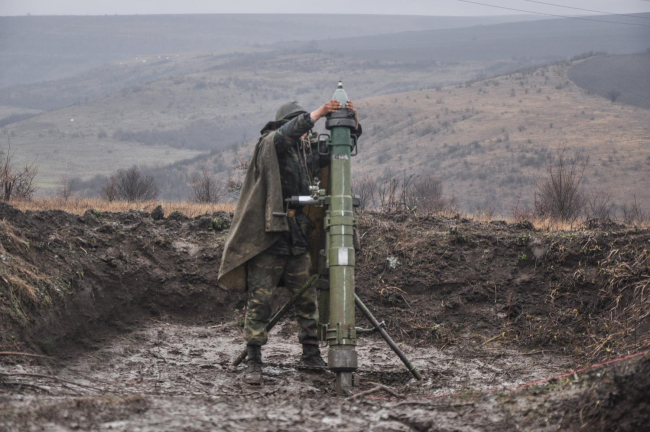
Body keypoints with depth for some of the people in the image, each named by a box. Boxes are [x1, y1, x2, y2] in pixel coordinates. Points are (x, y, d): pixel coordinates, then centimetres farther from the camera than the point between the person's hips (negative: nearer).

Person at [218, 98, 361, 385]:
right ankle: (254, 363, -3)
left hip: (298, 240, 6)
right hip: (267, 240, -6)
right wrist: (318, 114, -31)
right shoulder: (269, 145, -4)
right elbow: (283, 135, -26)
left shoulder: (306, 150, 13)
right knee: (260, 300, -5)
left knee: (307, 299, 10)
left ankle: (311, 353, 23)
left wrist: (353, 124, 1)